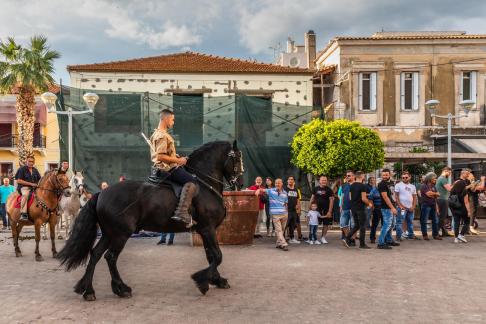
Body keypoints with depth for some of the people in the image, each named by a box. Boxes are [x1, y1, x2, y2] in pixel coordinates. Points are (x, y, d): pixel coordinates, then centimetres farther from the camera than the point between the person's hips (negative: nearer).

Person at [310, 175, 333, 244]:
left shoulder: (329, 190, -3)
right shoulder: (315, 189, 5)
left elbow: (331, 200, -5)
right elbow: (312, 198, 12)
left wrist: (330, 211, -12)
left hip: (326, 210, -1)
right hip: (317, 209, 1)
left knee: (326, 224, 5)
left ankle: (323, 238, 18)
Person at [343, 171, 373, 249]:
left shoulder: (352, 186, 8)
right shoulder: (362, 186, -14)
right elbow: (363, 198, -18)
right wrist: (369, 204, -1)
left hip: (353, 208, 7)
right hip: (360, 208, -7)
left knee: (356, 225, 16)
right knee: (362, 226, 3)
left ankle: (347, 239, 3)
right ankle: (362, 244, 8)